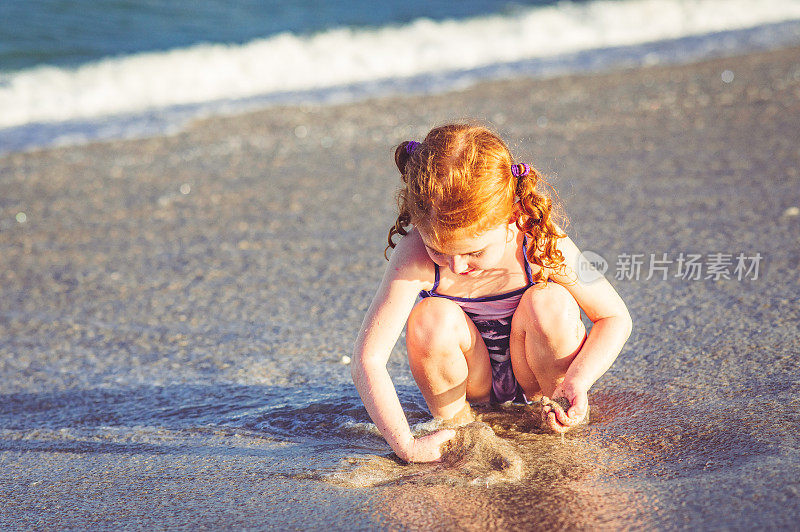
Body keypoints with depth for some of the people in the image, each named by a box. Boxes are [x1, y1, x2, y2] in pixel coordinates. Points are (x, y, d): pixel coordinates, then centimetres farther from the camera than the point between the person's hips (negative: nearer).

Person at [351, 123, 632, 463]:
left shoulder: (544, 244, -29)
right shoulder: (414, 257, -30)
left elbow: (616, 318, -15)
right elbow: (366, 362, -32)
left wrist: (578, 381, -32)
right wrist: (407, 447, -38)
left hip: (535, 371, 0)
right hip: (470, 379, 0)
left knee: (550, 303, -29)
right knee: (430, 319, -30)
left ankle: (552, 404, -2)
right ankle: (453, 425, -6)